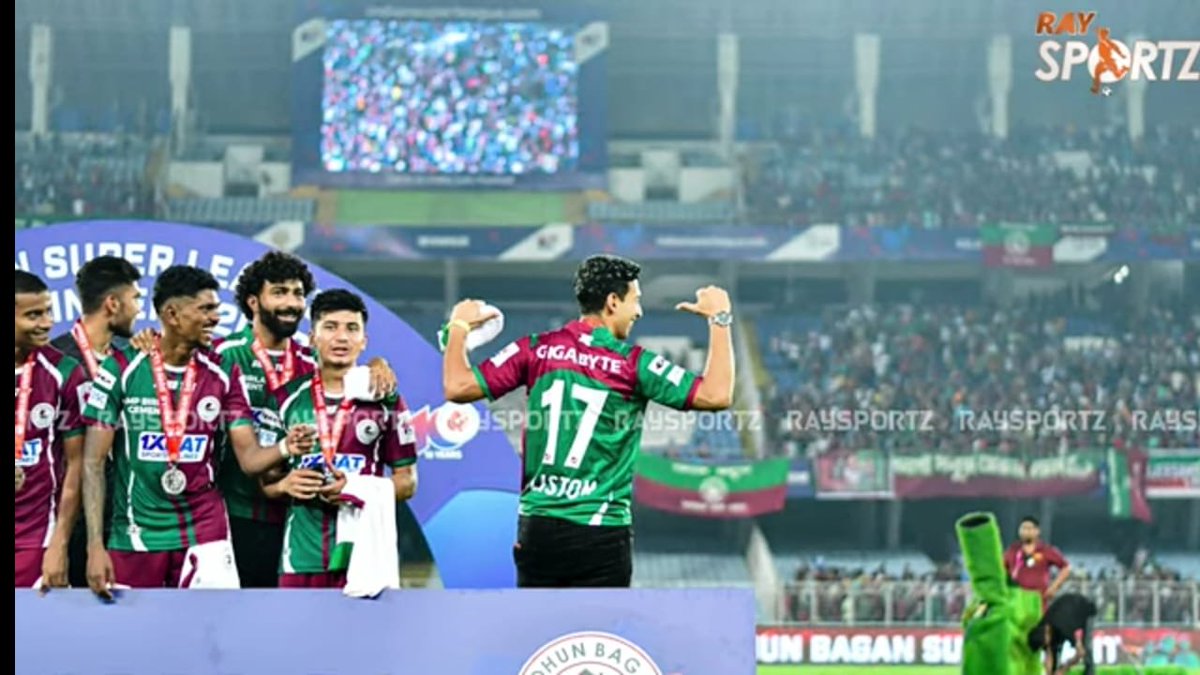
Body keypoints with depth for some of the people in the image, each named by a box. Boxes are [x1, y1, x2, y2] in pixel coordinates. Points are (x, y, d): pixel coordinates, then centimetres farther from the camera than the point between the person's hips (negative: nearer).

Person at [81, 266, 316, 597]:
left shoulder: (223, 374, 2)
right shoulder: (121, 370, -6)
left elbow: (249, 457, 1)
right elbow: (93, 463, -5)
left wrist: (285, 448, -22)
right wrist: (95, 546, -12)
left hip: (204, 531, 2)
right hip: (135, 536, -1)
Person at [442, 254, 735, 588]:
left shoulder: (537, 350, 1)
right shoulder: (633, 363, -7)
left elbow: (457, 387, -2)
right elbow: (716, 395, -11)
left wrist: (459, 328, 16)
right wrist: (720, 319, 0)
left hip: (537, 526, 4)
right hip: (600, 534, -4)